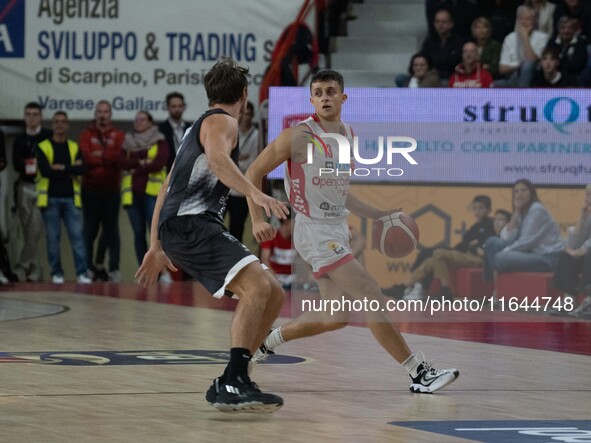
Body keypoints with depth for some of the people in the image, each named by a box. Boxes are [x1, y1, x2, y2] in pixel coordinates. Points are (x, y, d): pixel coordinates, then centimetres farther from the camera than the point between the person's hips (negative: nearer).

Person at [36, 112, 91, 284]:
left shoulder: (74, 147, 10)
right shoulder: (43, 147, 2)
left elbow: (82, 169, -6)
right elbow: (45, 171, -13)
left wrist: (61, 168, -11)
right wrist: (71, 170, -8)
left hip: (70, 198, 2)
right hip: (50, 198, -2)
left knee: (77, 235, -6)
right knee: (53, 238, 0)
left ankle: (82, 272, -9)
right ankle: (56, 273, 8)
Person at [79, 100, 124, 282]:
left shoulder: (119, 135, 7)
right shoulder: (87, 135, 7)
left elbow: (121, 156, -9)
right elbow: (86, 157, -9)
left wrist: (100, 155, -11)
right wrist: (109, 158, -9)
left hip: (111, 190, 0)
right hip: (91, 190, 0)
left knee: (111, 230, 0)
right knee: (90, 230, 2)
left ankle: (114, 269, 0)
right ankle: (89, 267, 6)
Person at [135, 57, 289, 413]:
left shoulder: (200, 127, 29)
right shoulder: (221, 122, -1)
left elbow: (167, 188, 31)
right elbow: (218, 160, -25)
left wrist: (157, 247, 33)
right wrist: (256, 194, -37)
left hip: (200, 229, 10)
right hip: (189, 224, -10)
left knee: (274, 294, 7)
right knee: (258, 287, -25)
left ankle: (229, 384, 4)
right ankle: (233, 383, -31)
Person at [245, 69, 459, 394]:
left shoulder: (348, 135, 9)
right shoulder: (300, 136, -14)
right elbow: (254, 173, -9)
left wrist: (378, 215, 14)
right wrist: (257, 220, -18)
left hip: (338, 231, 9)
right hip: (315, 233, -9)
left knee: (336, 317, 12)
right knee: (374, 300, -14)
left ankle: (266, 341, 30)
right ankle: (420, 373, -12)